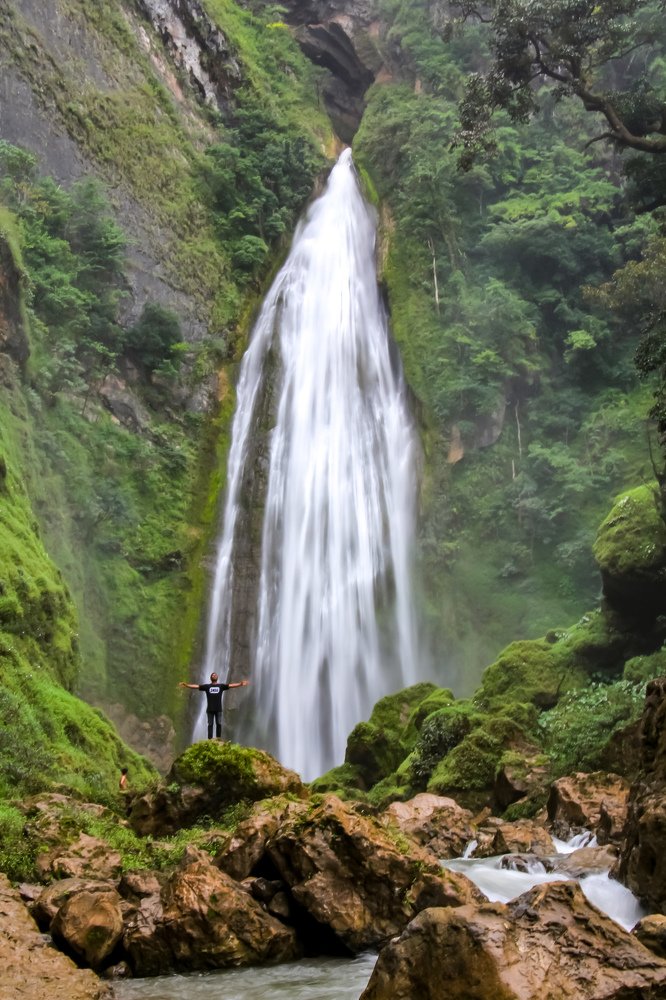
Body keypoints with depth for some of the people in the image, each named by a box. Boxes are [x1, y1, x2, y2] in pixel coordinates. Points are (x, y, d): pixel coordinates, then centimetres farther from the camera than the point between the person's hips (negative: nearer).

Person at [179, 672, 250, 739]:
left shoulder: (221, 686, 7)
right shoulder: (207, 686, 6)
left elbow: (230, 685, 0)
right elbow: (196, 686, 2)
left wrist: (240, 684, -11)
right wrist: (186, 685, -7)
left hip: (218, 709, 1)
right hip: (210, 709, -1)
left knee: (219, 724, 0)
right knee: (210, 724, 2)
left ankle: (218, 738, 7)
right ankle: (210, 739, 3)